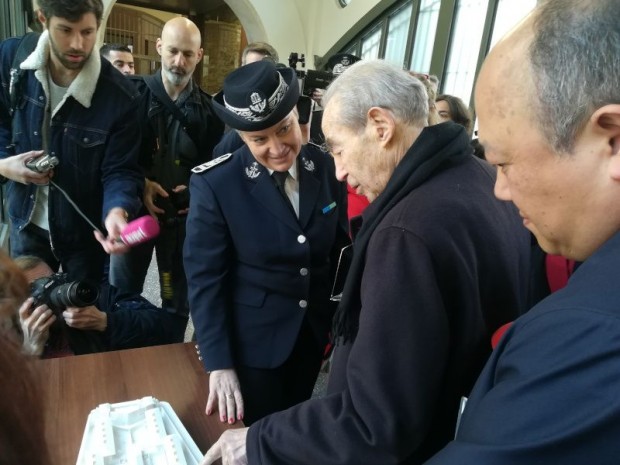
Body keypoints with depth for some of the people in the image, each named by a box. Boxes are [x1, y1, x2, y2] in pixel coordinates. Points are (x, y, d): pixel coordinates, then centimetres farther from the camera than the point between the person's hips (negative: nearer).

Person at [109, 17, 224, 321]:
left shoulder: (208, 108, 4)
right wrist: (140, 184, -17)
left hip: (185, 214, 1)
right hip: (136, 207, -1)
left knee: (178, 297, 14)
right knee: (122, 293, 9)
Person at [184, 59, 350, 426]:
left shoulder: (327, 168, -7)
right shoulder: (214, 184, -18)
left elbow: (339, 249, 3)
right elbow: (205, 278, -14)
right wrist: (218, 364, -16)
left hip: (313, 334, 4)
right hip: (251, 341, -3)